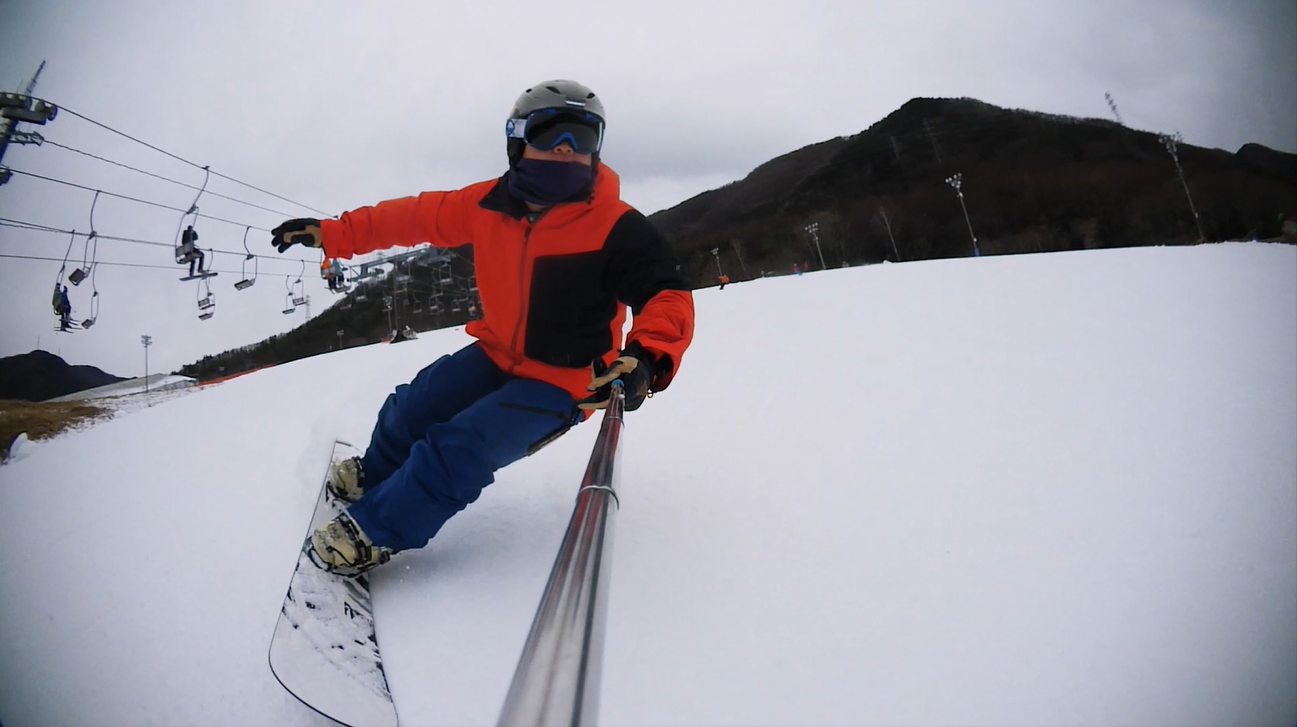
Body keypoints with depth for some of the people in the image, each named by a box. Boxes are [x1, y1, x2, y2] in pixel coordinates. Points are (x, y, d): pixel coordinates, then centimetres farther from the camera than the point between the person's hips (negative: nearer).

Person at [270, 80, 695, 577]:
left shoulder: (616, 228, -22)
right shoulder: (489, 204, -7)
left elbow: (667, 297, -23)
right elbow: (417, 216, 5)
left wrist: (648, 359, -43)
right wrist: (331, 233, 7)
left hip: (562, 382, -5)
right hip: (497, 354, 5)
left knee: (459, 449, -17)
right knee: (414, 407, 7)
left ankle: (372, 533, 7)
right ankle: (374, 474, 42)